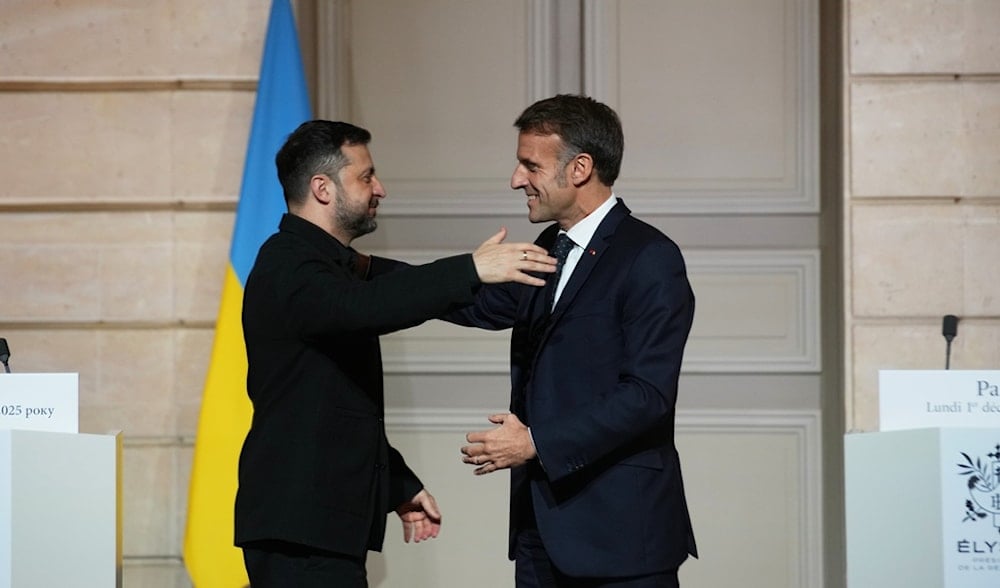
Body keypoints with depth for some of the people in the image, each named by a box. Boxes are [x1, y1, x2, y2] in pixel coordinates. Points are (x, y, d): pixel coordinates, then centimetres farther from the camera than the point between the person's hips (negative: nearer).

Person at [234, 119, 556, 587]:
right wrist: (471, 269, -37)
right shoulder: (287, 269, -14)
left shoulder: (333, 265, 19)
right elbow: (363, 309, -36)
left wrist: (400, 487, 23)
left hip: (329, 520, 10)